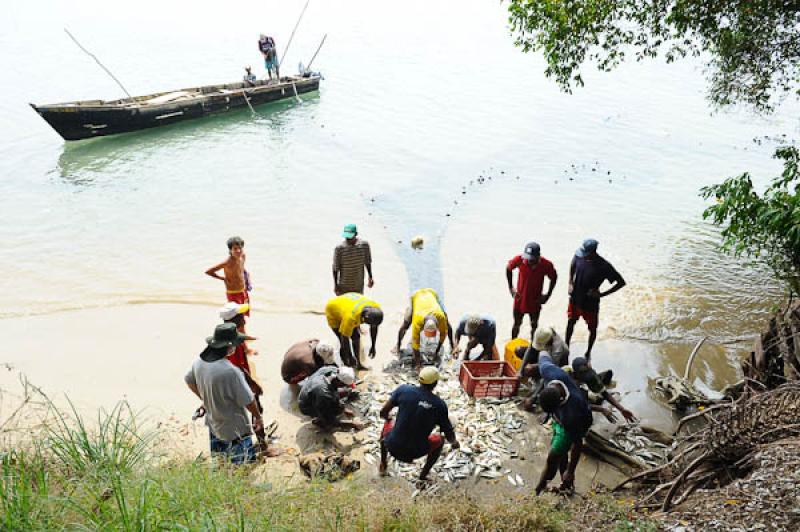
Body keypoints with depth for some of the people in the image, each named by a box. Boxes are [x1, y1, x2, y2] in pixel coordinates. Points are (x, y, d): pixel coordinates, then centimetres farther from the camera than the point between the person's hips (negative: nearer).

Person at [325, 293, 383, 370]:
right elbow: (344, 338, -30)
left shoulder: (376, 309, -26)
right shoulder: (351, 316, -44)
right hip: (333, 311, -6)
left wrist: (373, 346, 2)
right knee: (344, 341, -15)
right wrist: (349, 357, -21)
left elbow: (374, 328, -5)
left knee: (356, 337, -1)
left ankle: (358, 363, 9)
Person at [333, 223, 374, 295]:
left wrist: (370, 277, 10)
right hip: (344, 286, -2)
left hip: (358, 286, 2)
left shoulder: (364, 245, -9)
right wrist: (335, 285, -8)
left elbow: (367, 262, 6)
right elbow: (335, 268, -9)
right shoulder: (339, 248, -17)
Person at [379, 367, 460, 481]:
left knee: (388, 423, 34)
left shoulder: (403, 390, -9)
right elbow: (449, 433, 0)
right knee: (439, 440, 28)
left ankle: (383, 466, 43)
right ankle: (424, 474, 25)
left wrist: (388, 418, 21)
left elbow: (383, 413, -3)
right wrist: (454, 443, 23)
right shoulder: (439, 404, -9)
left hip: (393, 447, 1)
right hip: (416, 452, -1)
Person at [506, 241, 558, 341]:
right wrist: (510, 288, -3)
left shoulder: (546, 265, -25)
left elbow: (554, 277, -3)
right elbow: (508, 268, -4)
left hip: (535, 301, 0)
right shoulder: (519, 259, -25)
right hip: (520, 299, 0)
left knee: (534, 326, 18)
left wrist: (548, 295, -3)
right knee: (516, 324, 17)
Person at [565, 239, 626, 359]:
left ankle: (588, 352, 40)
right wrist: (570, 283, -2)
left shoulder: (603, 266, -26)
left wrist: (602, 294, -22)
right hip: (575, 299, 3)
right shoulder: (579, 256, -15)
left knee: (592, 328, 16)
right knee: (570, 323, 20)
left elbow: (621, 282, -18)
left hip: (590, 303, -3)